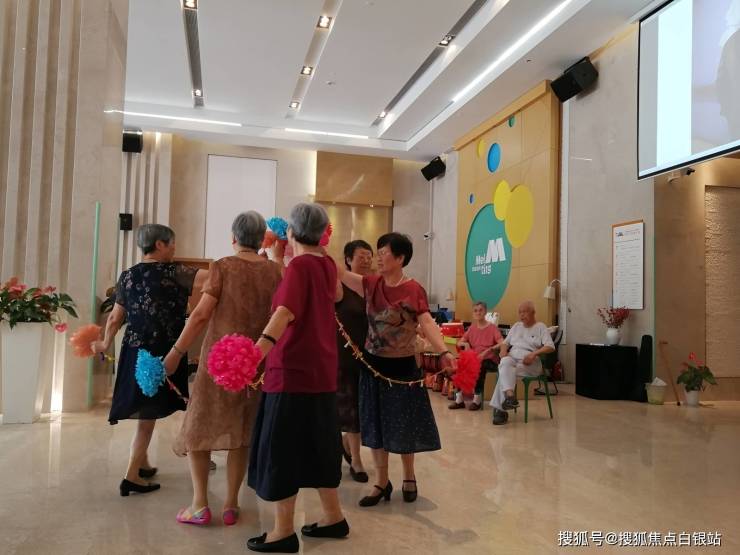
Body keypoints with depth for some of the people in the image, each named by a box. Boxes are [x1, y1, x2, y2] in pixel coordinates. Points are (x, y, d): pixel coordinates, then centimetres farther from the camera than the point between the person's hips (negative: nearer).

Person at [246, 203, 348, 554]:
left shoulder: (299, 266, -15)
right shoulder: (327, 265, 8)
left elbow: (286, 312, -32)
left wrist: (258, 349, -44)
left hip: (293, 371, -8)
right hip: (321, 371, 8)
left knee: (282, 447, 2)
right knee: (317, 443, 18)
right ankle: (333, 517, 28)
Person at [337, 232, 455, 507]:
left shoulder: (414, 290, -13)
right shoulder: (371, 284, 1)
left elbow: (428, 324, -21)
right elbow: (340, 272, -2)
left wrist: (444, 352, -35)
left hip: (402, 366, -4)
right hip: (373, 364, 4)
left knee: (403, 424, 10)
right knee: (375, 423, 10)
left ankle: (409, 477, 34)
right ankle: (382, 482, 25)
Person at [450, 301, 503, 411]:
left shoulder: (493, 328, -2)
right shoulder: (472, 328, 13)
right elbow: (459, 343, 13)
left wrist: (489, 350, -29)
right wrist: (465, 344, -10)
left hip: (490, 360, -4)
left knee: (480, 366, -36)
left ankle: (478, 399, -20)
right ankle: (459, 399, -15)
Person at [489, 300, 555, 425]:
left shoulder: (540, 327, 10)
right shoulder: (516, 326, 26)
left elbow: (550, 347, -4)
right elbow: (505, 342, 23)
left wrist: (534, 353, -20)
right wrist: (503, 350, -2)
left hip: (529, 363, -4)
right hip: (512, 358, 4)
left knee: (505, 371, -32)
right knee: (505, 363, -35)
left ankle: (499, 409, -33)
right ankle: (509, 395, -52)